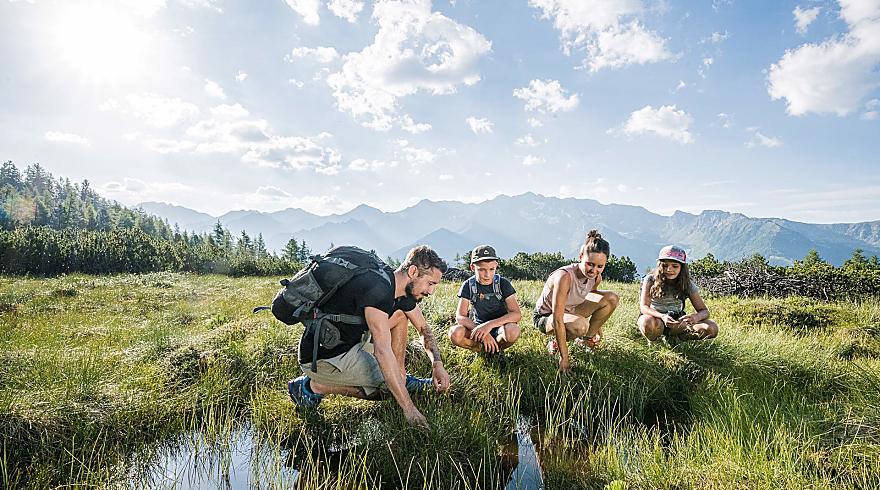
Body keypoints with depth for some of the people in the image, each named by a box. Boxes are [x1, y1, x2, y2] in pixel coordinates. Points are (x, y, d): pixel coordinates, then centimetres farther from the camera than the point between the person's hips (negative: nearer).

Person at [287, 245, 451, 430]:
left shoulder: (404, 292, 0)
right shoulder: (378, 288, -29)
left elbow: (424, 328, 14)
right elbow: (382, 351, -34)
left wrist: (437, 363, -4)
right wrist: (409, 409, -32)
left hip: (352, 341, 9)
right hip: (323, 357, -9)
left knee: (400, 316, 3)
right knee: (387, 386, -9)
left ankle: (402, 378, 8)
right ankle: (313, 386, -2)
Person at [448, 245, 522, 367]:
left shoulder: (503, 283, -11)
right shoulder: (468, 285, -8)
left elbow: (517, 314, -20)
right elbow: (460, 317, -15)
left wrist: (490, 324, -34)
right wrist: (481, 332, -31)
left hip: (499, 327, -1)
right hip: (478, 326, 1)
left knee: (512, 331, -37)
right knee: (455, 333, -30)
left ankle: (495, 347, -3)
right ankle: (494, 350, -9)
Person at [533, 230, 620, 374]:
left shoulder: (596, 277, -13)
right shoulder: (564, 277, -36)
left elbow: (592, 297, 12)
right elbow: (557, 320, -36)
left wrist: (597, 327, 21)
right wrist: (564, 358, -33)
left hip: (569, 310, 7)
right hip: (545, 317, -7)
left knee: (612, 299, -5)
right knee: (580, 325, -38)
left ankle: (586, 339, 10)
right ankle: (555, 341, -4)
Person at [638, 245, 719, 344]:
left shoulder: (687, 284, -5)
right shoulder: (650, 280, -13)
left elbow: (704, 311, -7)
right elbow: (644, 307, -22)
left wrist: (696, 317, -33)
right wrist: (662, 316, -42)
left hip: (677, 322, 3)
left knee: (712, 329, -18)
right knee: (648, 322, -41)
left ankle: (673, 337, -1)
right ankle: (653, 340, -5)